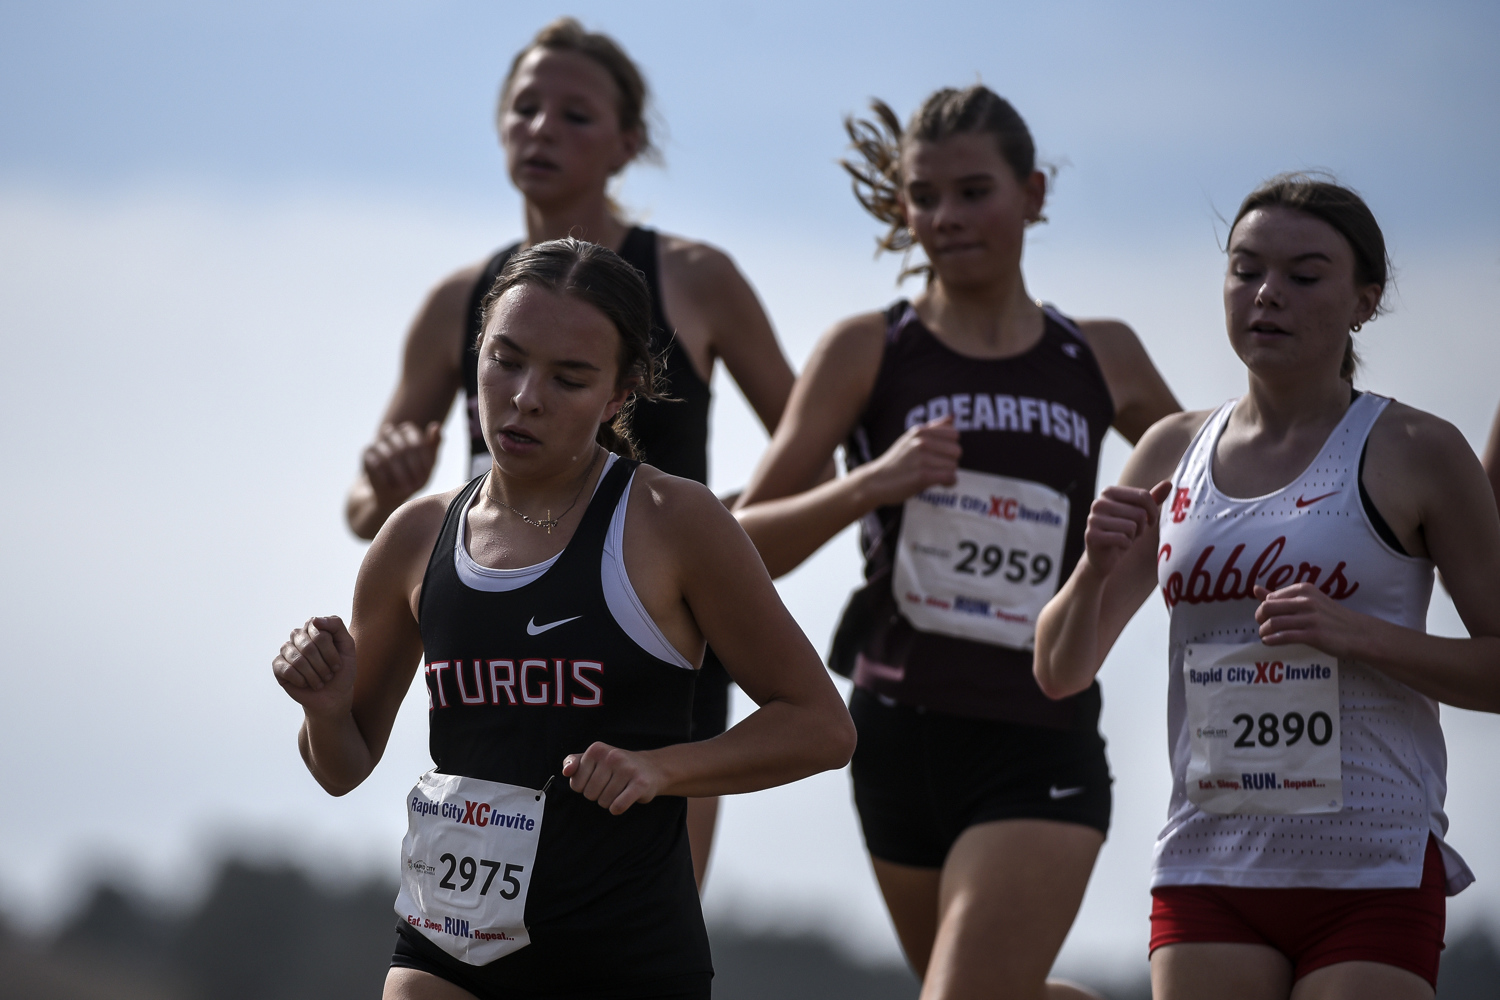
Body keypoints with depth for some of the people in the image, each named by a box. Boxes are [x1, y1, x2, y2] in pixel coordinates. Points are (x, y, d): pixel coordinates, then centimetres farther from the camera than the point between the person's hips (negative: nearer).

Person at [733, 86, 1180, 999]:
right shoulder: (868, 352, 2)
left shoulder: (1102, 359, 7)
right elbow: (738, 549, -3)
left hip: (1045, 749, -2)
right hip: (904, 737, 2)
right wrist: (870, 484, -19)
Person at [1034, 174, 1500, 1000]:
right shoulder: (1172, 453, 12)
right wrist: (1097, 568, -7)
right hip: (1208, 865, 4)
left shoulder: (1416, 456, 0)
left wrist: (1355, 632, -16)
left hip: (1372, 873, -4)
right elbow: (1060, 671, 14)